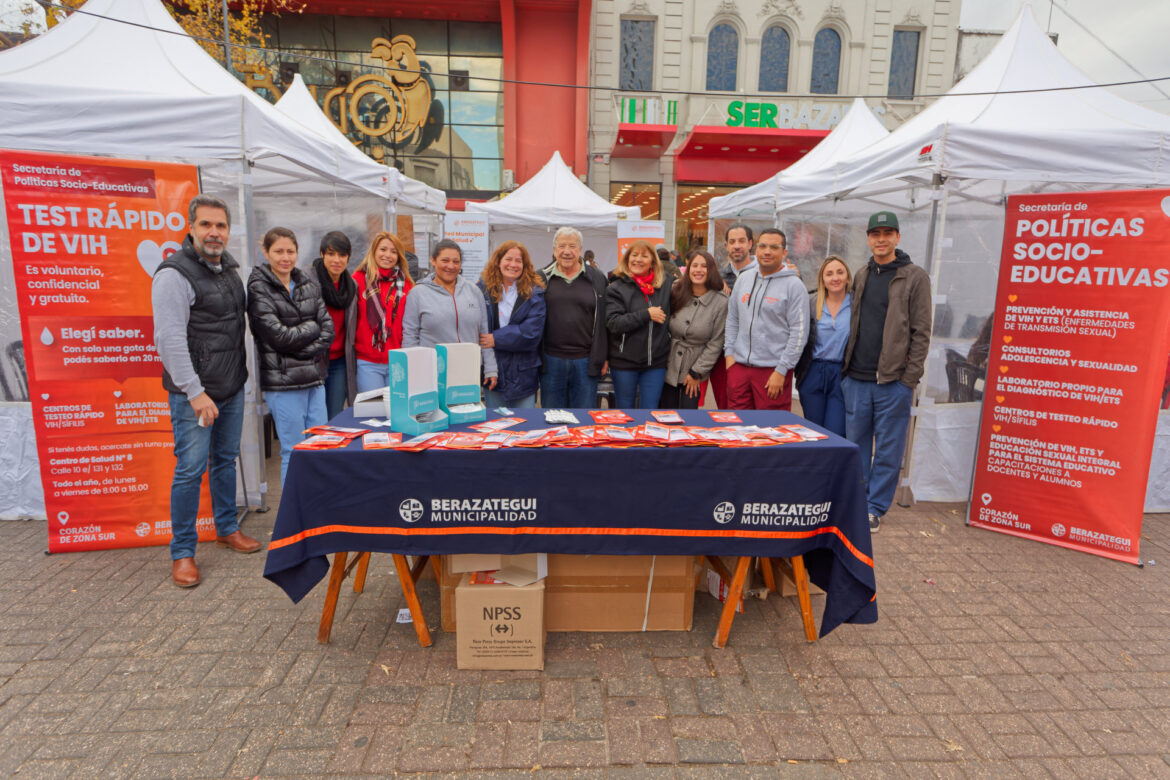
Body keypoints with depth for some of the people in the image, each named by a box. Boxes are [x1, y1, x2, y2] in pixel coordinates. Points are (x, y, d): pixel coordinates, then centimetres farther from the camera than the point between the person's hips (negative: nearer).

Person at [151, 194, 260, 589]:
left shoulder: (229, 268, 11)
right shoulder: (175, 273, -13)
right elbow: (170, 339, -19)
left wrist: (241, 373, 16)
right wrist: (195, 392, -21)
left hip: (232, 387, 8)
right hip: (194, 392, -7)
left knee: (225, 460, 17)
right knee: (190, 470, -2)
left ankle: (227, 528, 33)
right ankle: (182, 552, 11)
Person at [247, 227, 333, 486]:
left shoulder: (308, 284, 12)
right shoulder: (259, 288, -4)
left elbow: (328, 330, 5)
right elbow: (278, 335, -14)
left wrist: (302, 348, -8)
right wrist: (313, 327, -2)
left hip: (314, 378, 5)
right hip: (282, 382, -5)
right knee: (294, 454, 1)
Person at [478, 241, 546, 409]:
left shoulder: (534, 292, -1)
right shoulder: (483, 288, 3)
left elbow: (533, 330, -11)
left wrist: (496, 338, -16)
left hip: (523, 374, -1)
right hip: (492, 370, 1)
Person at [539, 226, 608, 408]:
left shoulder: (597, 279, 5)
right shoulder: (542, 278, 4)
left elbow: (604, 320, 6)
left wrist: (603, 356, 2)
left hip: (586, 361, 0)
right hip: (551, 360, 0)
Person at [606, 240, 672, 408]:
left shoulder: (665, 286, 6)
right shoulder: (616, 288, -4)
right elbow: (613, 322, -15)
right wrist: (646, 314, -16)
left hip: (656, 363, 2)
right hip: (624, 362, -2)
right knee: (624, 410, 11)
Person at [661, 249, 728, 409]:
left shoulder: (721, 301, -9)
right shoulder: (676, 292, -2)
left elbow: (716, 342, -7)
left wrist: (697, 373, -6)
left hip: (695, 375, -2)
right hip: (669, 367, 2)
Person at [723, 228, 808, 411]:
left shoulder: (794, 285, -5)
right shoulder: (744, 278, 11)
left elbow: (799, 332, -9)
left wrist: (781, 371, -12)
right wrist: (729, 352, 8)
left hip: (773, 370, -5)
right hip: (739, 366, 5)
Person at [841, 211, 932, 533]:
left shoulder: (914, 277, -2)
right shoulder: (860, 276, 13)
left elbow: (921, 332, -5)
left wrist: (910, 377, -11)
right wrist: (846, 367, 7)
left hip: (893, 380, -4)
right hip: (857, 378, 5)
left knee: (888, 449, 3)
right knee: (856, 443, 11)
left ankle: (874, 508, 14)